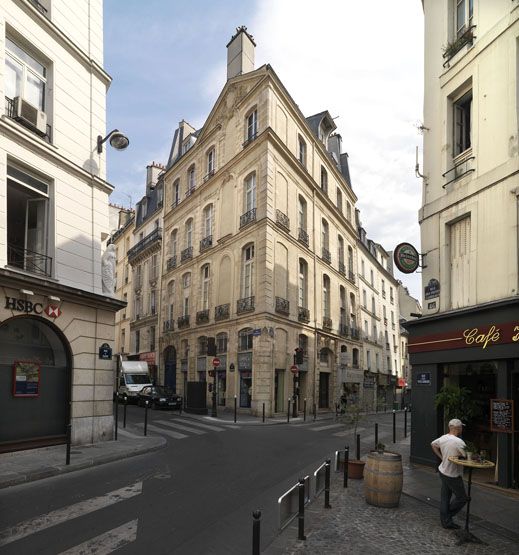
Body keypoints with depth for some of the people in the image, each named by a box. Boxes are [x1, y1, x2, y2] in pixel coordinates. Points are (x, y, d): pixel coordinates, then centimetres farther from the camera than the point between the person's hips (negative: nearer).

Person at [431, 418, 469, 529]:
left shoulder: (442, 438, 1)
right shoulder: (459, 442, -24)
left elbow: (433, 444, 18)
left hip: (443, 471, 8)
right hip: (453, 475, -8)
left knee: (445, 498, 15)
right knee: (462, 498, 9)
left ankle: (446, 521, 23)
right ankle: (448, 516, 14)